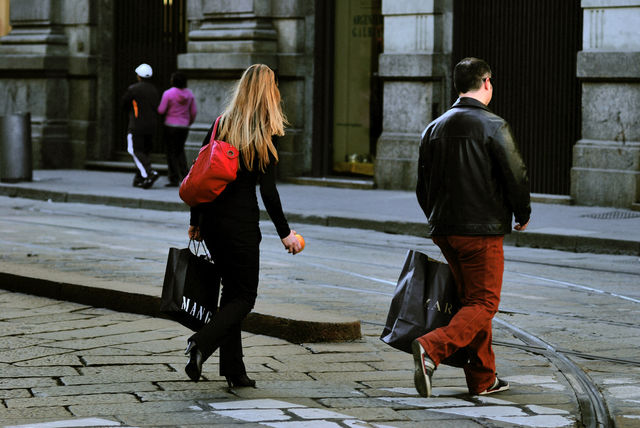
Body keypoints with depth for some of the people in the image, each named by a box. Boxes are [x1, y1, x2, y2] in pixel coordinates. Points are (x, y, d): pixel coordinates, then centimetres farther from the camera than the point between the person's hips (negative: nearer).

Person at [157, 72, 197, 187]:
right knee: (180, 151, 20)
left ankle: (174, 179, 1)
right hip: (184, 126, 5)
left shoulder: (168, 93, -14)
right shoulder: (189, 94, 1)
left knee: (171, 152, 3)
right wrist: (189, 122, 22)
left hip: (171, 125, -5)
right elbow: (194, 111, 6)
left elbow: (161, 110, -13)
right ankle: (185, 175, 7)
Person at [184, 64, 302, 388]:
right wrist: (285, 233, -2)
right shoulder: (263, 138, -10)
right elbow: (268, 192, -11)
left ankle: (233, 369, 14)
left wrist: (196, 222, 16)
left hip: (212, 222, 6)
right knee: (244, 295, 6)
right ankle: (202, 343, -17)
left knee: (232, 289, 16)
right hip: (242, 224, -6)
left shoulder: (220, 126, 5)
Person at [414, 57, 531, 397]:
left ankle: (483, 378, 19)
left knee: (471, 300, 17)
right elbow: (516, 176, -11)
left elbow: (422, 184, 12)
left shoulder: (434, 128, 7)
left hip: (444, 229, 7)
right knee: (484, 303, -2)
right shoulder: (493, 127, -11)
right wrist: (523, 214, 6)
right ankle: (432, 348, -24)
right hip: (482, 229, -7)